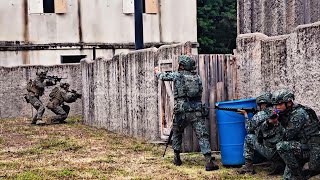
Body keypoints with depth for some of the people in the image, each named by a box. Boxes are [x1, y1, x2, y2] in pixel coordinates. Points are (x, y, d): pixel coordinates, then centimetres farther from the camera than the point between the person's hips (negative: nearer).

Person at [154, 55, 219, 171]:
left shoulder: (177, 75, 2)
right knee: (202, 135, -4)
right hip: (197, 111, 1)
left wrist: (157, 72, 42)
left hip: (182, 111, -1)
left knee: (177, 133, 22)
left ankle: (177, 158, 27)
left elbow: (163, 76, 20)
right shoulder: (197, 78, 11)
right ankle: (209, 161, -15)